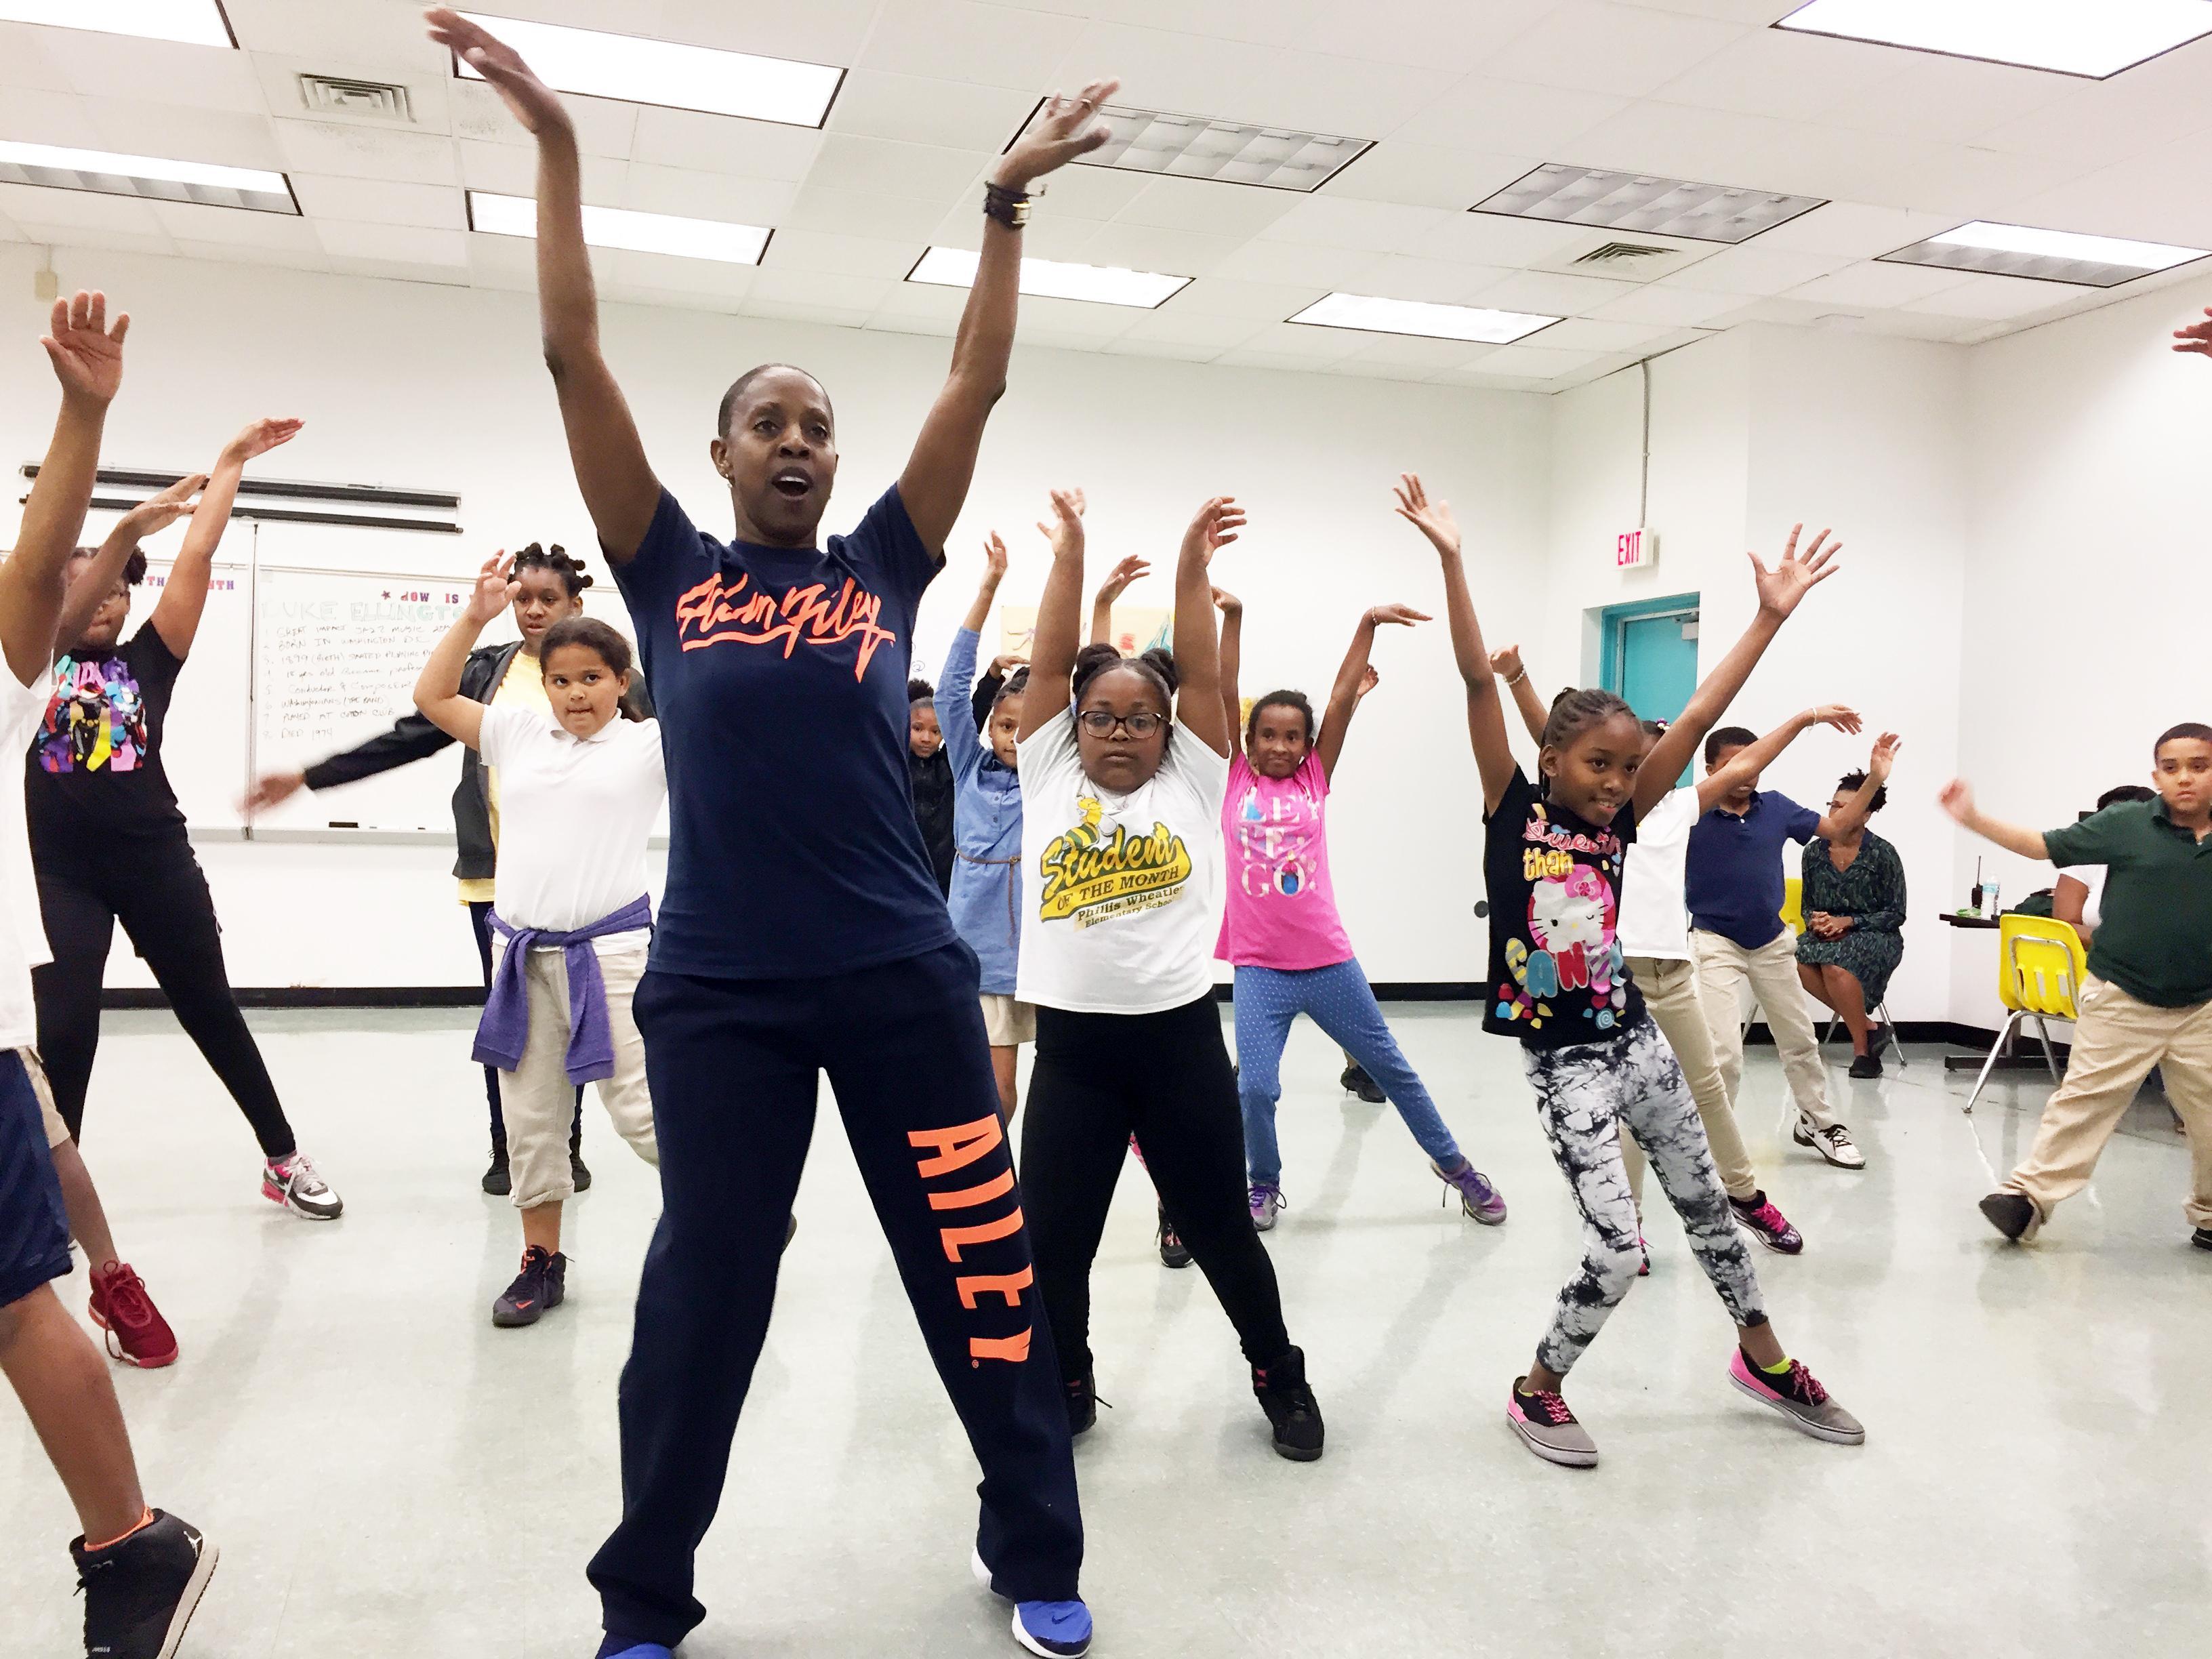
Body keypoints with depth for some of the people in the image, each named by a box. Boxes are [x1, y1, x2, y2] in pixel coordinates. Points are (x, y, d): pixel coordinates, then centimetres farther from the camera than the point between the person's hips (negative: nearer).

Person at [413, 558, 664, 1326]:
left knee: (642, 1110, -5)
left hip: (610, 948, -5)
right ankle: (542, 1262, 26)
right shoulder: (519, 734, 11)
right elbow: (432, 695, 13)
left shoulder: (650, 744, -1)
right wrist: (476, 615, 7)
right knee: (531, 1113, 12)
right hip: (522, 952, 5)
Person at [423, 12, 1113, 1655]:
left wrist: (1006, 201, 2)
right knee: (704, 1285, 11)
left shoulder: (884, 568, 7)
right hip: (716, 988, -1)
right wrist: (555, 145, -1)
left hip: (901, 975, 1)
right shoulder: (672, 573, 4)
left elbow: (979, 380, 5)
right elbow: (575, 356, 0)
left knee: (980, 1265, 8)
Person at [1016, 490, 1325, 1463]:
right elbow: (1048, 665, 2)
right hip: (1070, 1043, 1)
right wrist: (1069, 556, -2)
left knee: (1219, 1228, 11)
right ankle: (1066, 1389, 31)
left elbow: (1202, 678, -2)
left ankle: (1280, 1375, 34)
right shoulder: (1048, 778, 7)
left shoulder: (1192, 784, 5)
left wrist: (1192, 567, -8)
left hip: (1180, 1036, -1)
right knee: (1052, 1240, 6)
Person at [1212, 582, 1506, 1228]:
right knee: (1255, 1087, -7)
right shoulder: (1236, 781, 2)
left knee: (1391, 1068, 14)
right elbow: (1224, 694, -6)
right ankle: (1265, 1187, 21)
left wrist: (1367, 624, -7)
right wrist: (1232, 617, -14)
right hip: (1259, 967, -1)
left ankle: (1453, 1164, 34)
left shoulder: (1316, 780, 4)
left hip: (1330, 961, 1)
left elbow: (1343, 698, -1)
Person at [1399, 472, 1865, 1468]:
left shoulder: (1617, 824, 3)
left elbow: (1699, 718, -1)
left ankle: (1764, 1359, 44)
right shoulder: (1514, 812, -8)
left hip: (1634, 1040, 5)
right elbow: (1480, 684, -16)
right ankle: (1537, 1392, 18)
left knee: (1705, 1201, 20)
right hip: (1562, 1062, -5)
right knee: (1614, 1254, -7)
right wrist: (1451, 562, -23)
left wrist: (1771, 616, -3)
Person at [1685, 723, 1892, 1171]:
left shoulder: (1775, 807, -3)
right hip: (1716, 941, -5)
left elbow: (1837, 826, 9)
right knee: (1723, 1054, -13)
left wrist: (1874, 779, -1)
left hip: (1772, 941, 5)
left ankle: (1817, 1121, 42)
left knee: (1800, 1039, 20)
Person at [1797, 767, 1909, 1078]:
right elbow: (1807, 906, 16)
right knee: (1796, 958, -32)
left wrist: (1848, 922, -14)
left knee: (1836, 963, -38)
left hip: (1875, 937, -4)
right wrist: (1816, 921, -8)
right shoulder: (1814, 851, 6)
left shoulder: (1883, 854, -5)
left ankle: (1862, 1049, -16)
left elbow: (1896, 915, -3)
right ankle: (1868, 1028, -17)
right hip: (1825, 935, 4)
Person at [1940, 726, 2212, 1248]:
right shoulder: (2126, 823, -8)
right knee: (2083, 1101, 2)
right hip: (2120, 999, -2)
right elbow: (2045, 845, -5)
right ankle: (2028, 1195, 6)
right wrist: (1973, 818, -12)